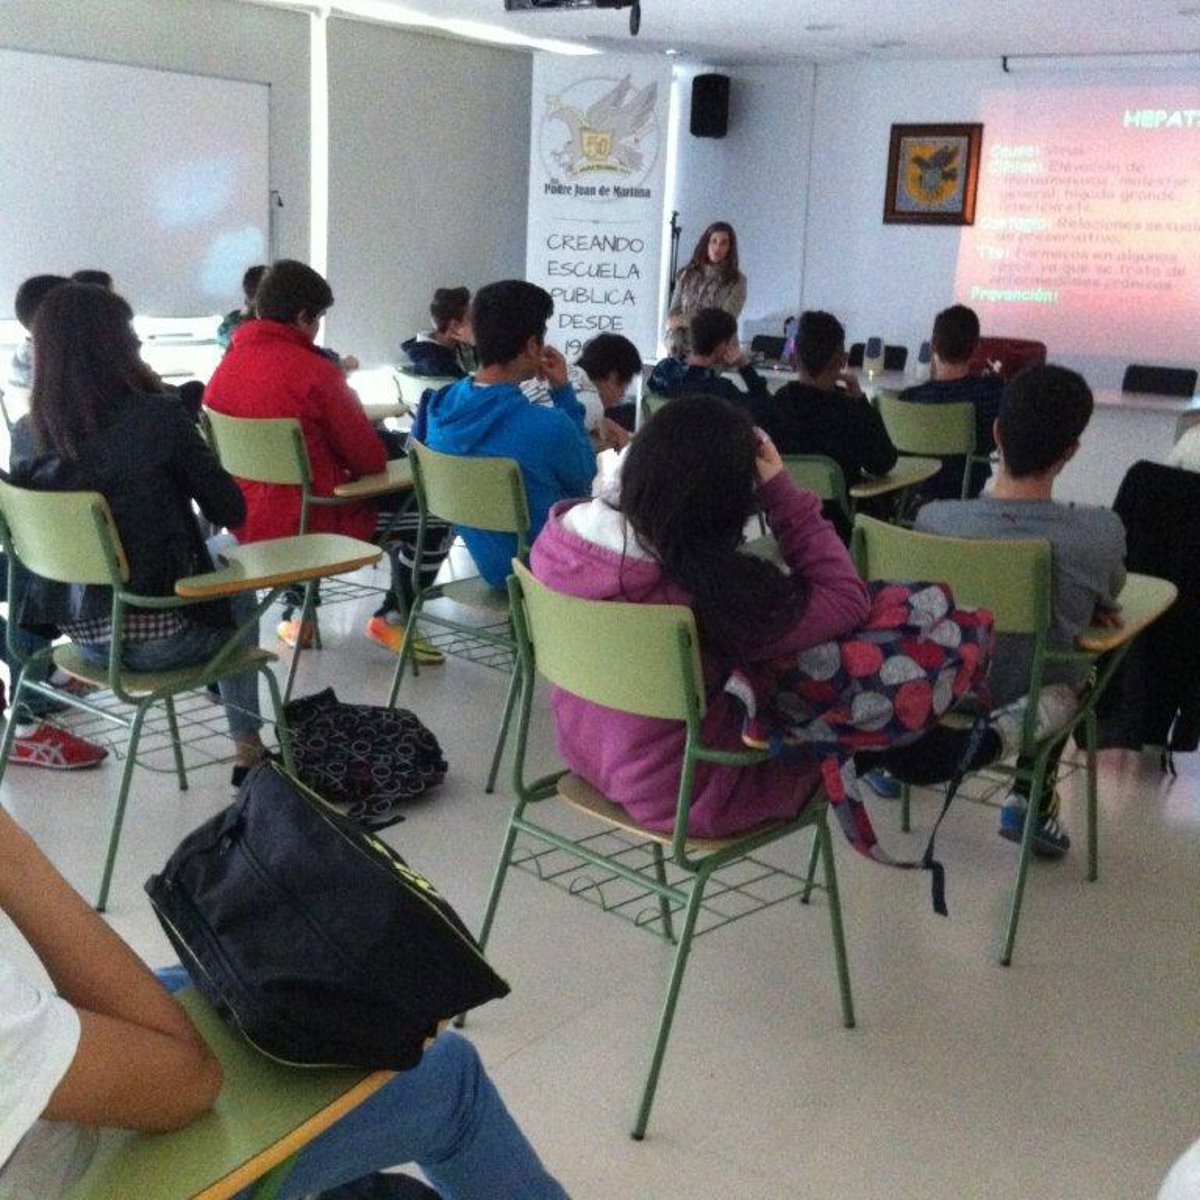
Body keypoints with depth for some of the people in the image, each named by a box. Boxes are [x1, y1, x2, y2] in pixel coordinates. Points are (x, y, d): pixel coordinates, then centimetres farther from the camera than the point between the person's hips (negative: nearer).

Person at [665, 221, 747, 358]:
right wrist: (674, 348, -11)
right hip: (683, 352, 2)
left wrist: (684, 321, -7)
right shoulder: (687, 275, 10)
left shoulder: (736, 281, 1)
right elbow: (673, 314, 6)